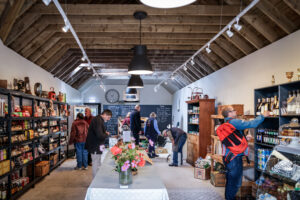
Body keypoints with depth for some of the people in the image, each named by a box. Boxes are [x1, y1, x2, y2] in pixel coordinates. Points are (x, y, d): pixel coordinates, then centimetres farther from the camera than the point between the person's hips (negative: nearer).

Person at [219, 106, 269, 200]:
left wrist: (244, 138, 18)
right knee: (235, 182, 1)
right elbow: (252, 124, -14)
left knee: (230, 181, 20)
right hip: (235, 158, -9)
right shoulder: (234, 122, -14)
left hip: (228, 157, 9)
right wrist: (263, 116, -1)